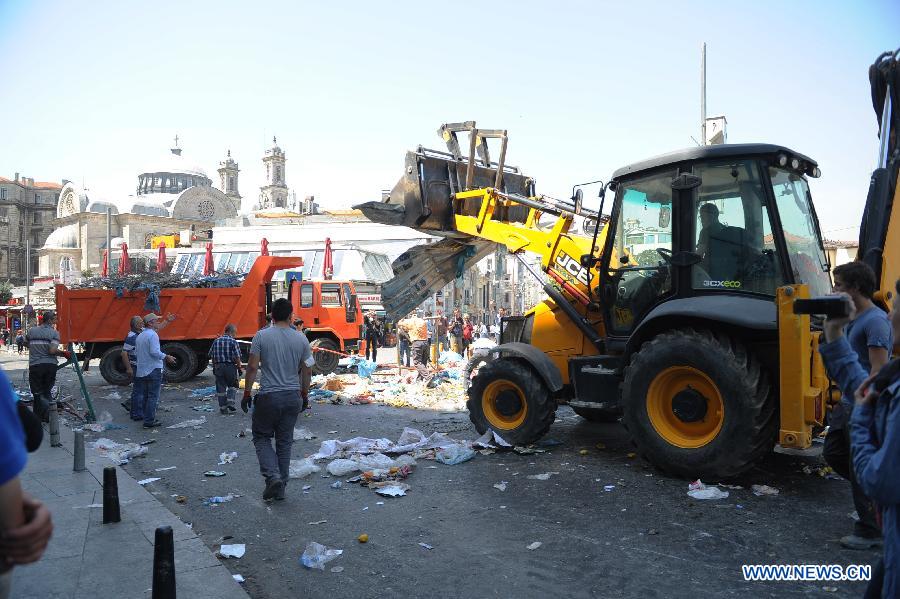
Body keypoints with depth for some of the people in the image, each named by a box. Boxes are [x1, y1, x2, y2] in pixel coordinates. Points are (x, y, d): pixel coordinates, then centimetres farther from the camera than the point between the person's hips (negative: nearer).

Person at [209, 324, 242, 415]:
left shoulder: (216, 341, 5)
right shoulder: (233, 342, -10)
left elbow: (212, 355, 9)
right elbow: (237, 357, -12)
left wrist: (214, 367, 19)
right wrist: (239, 368, -1)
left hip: (218, 367, 4)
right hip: (230, 366, -4)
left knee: (220, 387, 8)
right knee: (232, 385, 15)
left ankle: (223, 408, 10)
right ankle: (230, 403, 1)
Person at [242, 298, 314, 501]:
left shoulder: (262, 336, -7)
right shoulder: (301, 339, 1)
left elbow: (252, 367, -9)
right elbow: (305, 371, 5)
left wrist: (246, 393, 1)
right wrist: (305, 395, 17)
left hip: (268, 397, -3)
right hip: (293, 397, 3)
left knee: (262, 438, 14)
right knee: (285, 442, 13)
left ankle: (272, 476, -5)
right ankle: (281, 487, 18)